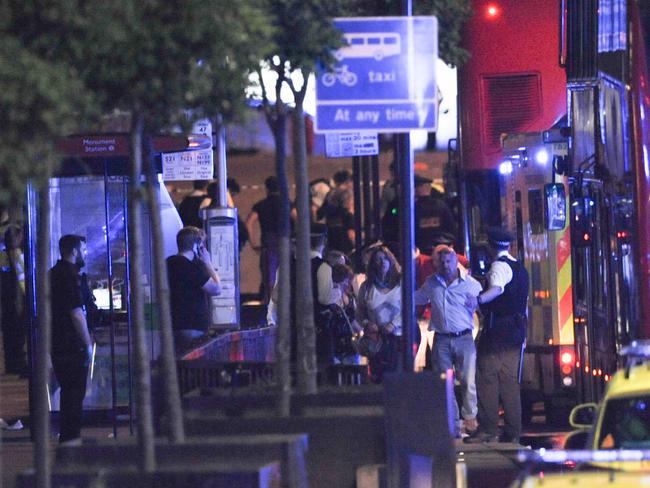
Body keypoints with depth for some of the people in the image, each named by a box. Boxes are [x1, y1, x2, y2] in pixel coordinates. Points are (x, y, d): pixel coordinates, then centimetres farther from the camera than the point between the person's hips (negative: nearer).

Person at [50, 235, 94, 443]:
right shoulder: (70, 276, -15)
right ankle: (71, 436, -5)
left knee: (68, 390, 16)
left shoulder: (53, 275, 15)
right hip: (72, 345, -9)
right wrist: (88, 343, -12)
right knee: (75, 393, -5)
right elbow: (76, 313, -19)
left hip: (57, 345, 9)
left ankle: (67, 435, 20)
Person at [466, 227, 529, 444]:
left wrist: (479, 299, -45)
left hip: (496, 329, -8)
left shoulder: (499, 266, -8)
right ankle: (513, 432, 8)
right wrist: (522, 334, 32)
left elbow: (497, 288, -30)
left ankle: (488, 430, -10)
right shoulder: (519, 267, 20)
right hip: (516, 329, 8)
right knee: (510, 381, 9)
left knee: (487, 378, -6)